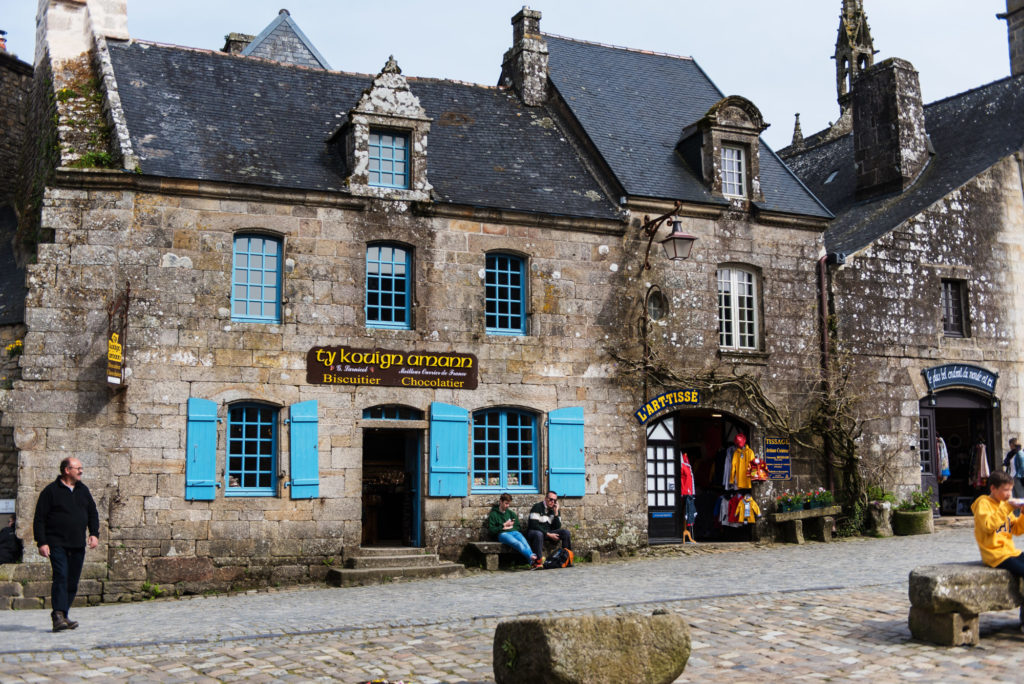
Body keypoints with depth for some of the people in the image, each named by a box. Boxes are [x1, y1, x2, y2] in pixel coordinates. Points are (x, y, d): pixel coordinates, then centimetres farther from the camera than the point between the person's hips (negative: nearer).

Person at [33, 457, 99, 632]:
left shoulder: (83, 490, 14)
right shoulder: (51, 491, -3)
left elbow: (92, 513, 21)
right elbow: (39, 519, -4)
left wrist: (94, 534, 7)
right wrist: (41, 543, -11)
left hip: (78, 545, 6)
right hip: (57, 544, -6)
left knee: (73, 582, 6)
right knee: (61, 577, -17)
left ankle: (62, 617, 14)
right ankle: (58, 615, -20)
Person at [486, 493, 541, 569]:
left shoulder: (511, 513, 27)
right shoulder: (493, 514, 14)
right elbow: (491, 530, 4)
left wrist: (510, 527, 7)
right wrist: (503, 526, -3)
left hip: (514, 532, 4)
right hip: (502, 534, -4)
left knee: (525, 543, -32)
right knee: (517, 543, -37)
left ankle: (534, 563, -55)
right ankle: (532, 557, -62)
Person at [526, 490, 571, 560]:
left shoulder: (555, 510, 8)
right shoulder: (537, 507, -10)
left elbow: (557, 527, 1)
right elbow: (534, 525, -18)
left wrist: (556, 513, -10)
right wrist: (549, 534, -21)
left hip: (549, 532, 6)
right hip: (534, 531, -6)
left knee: (566, 532, -12)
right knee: (538, 534, -40)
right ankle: (539, 561, -42)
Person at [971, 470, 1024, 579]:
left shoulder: (1004, 504, 18)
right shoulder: (983, 503, -5)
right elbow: (988, 526, -21)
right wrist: (1007, 508, -19)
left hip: (1010, 551, 8)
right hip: (996, 556, -8)